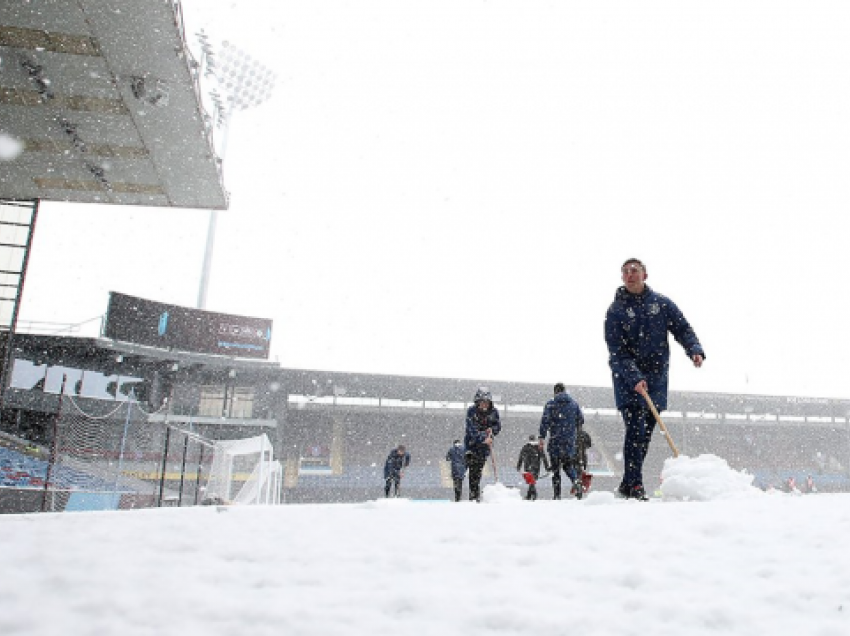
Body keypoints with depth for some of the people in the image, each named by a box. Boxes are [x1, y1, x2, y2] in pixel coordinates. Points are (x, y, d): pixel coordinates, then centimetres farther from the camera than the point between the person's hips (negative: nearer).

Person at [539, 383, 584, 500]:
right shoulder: (574, 403, 9)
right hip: (570, 440, 3)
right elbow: (581, 420, 12)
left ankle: (557, 495, 4)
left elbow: (545, 421, -11)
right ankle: (576, 481, -15)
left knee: (555, 468, 5)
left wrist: (542, 437, -13)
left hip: (555, 440, -3)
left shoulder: (550, 404, -1)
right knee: (568, 464, 14)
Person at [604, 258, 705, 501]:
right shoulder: (616, 310, -3)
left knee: (646, 433, 7)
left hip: (656, 379, 3)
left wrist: (695, 350, -16)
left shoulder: (662, 303, 6)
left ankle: (628, 485, 18)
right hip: (628, 380, -3)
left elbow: (683, 329, 5)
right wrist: (635, 378, -23)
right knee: (636, 430, -14)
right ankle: (634, 485, -8)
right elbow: (617, 351, -10)